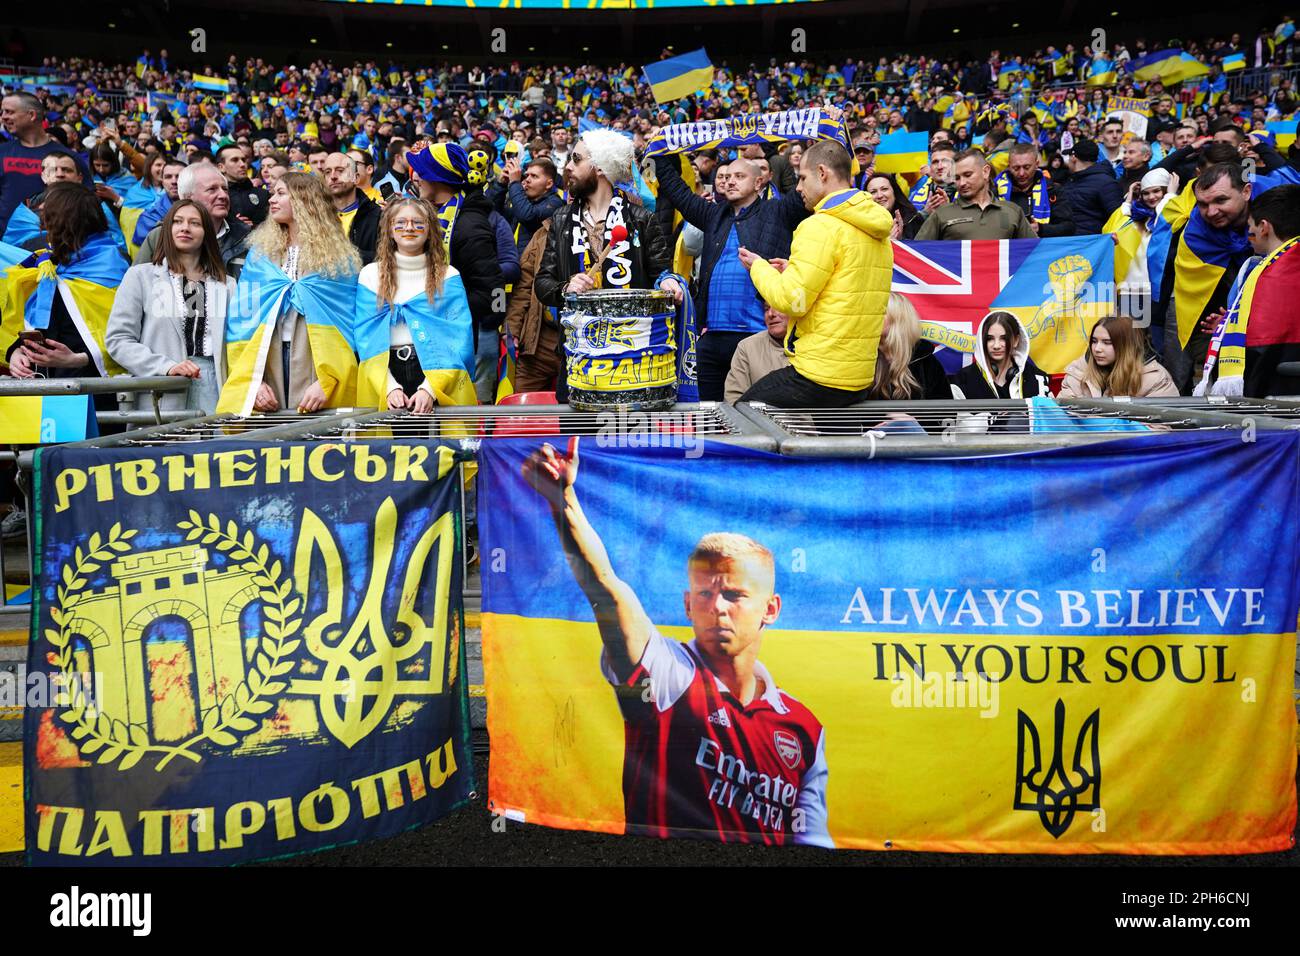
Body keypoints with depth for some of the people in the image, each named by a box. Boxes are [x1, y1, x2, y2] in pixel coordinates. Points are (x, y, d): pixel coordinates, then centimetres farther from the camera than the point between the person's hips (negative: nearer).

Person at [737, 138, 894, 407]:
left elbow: (791, 300, -17)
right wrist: (793, 273, 18)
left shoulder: (822, 226, -12)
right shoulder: (878, 232, 15)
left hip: (817, 378, -9)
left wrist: (759, 267, 1)